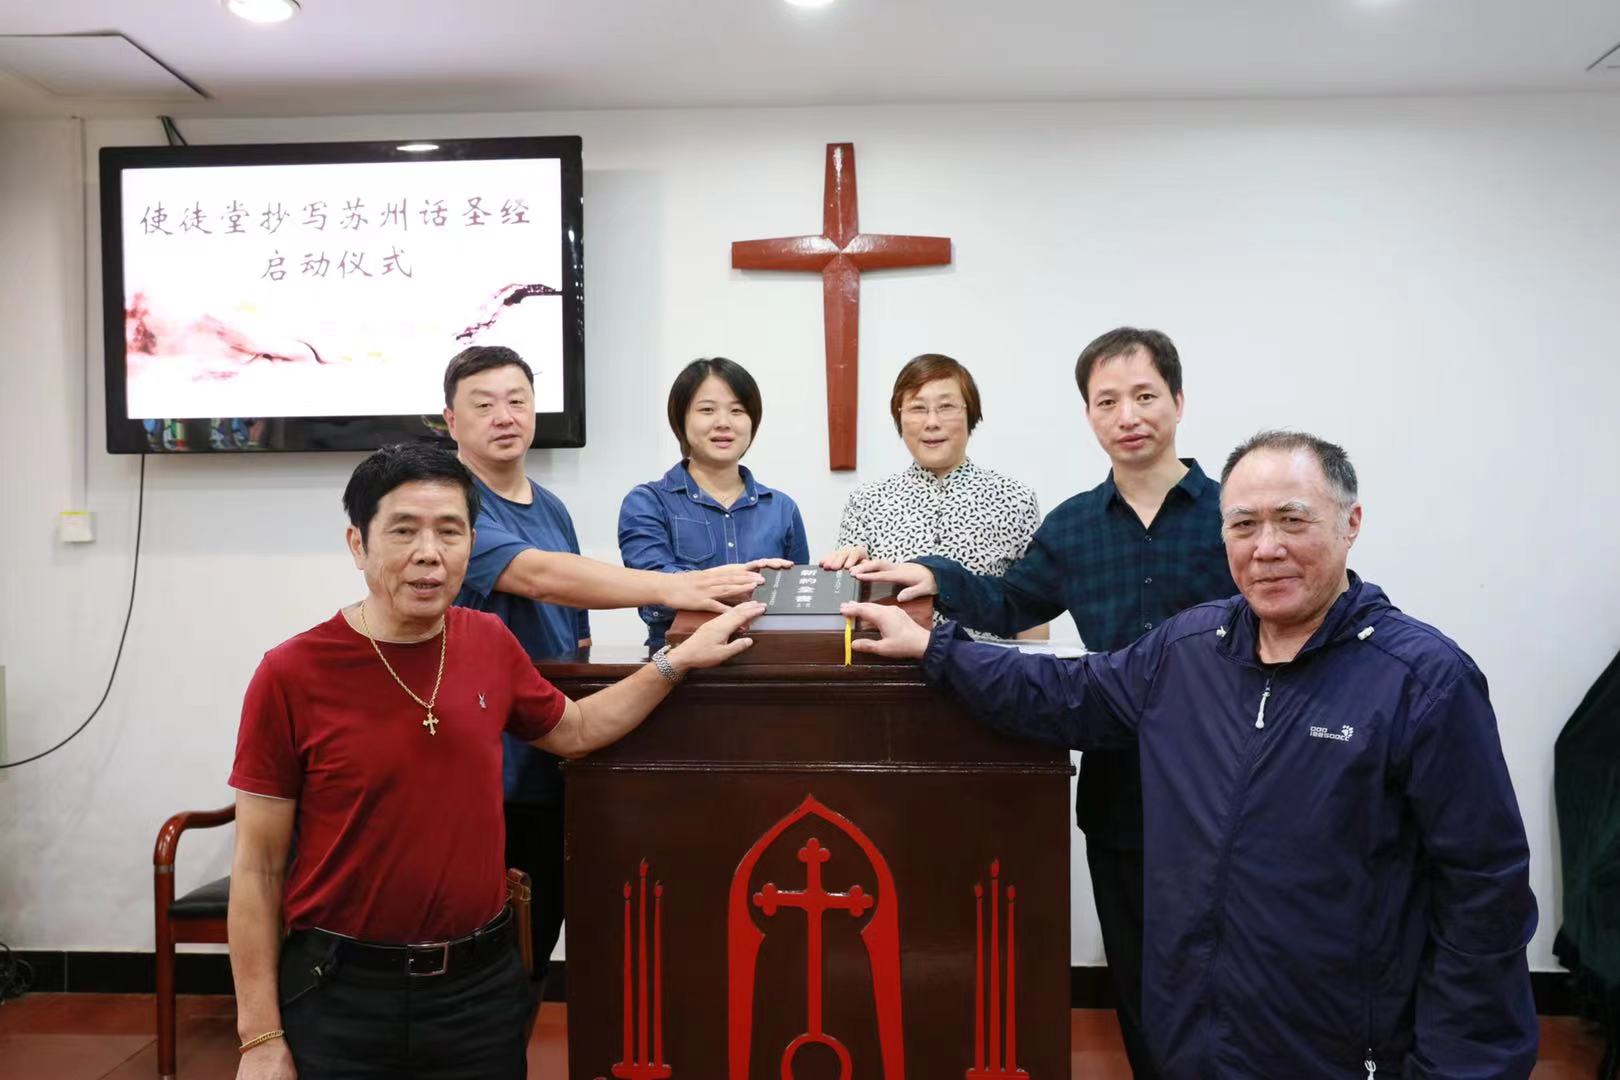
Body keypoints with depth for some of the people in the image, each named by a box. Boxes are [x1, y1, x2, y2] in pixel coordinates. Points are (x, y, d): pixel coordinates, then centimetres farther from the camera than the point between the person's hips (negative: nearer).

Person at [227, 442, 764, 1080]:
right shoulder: (291, 674, -12)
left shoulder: (490, 643, -1)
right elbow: (258, 867, -8)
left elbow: (575, 730, 17)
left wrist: (678, 660, 10)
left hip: (482, 983, 4)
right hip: (339, 994, -3)